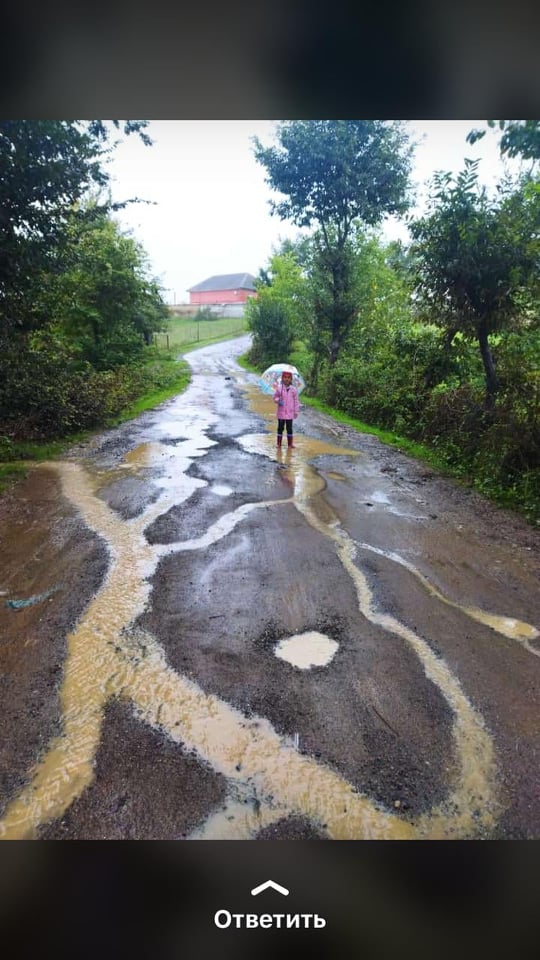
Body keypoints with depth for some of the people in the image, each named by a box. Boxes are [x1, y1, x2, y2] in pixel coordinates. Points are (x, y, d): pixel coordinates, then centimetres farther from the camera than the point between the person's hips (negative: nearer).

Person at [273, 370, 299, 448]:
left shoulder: (294, 389, 0)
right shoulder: (279, 388, -3)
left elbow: (296, 401, 4)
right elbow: (275, 397, 6)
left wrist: (296, 411, 3)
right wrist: (278, 401, -16)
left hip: (290, 412, 1)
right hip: (281, 412, -1)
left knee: (289, 428, 7)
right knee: (280, 427, 5)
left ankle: (290, 443, 17)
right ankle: (279, 443, 13)